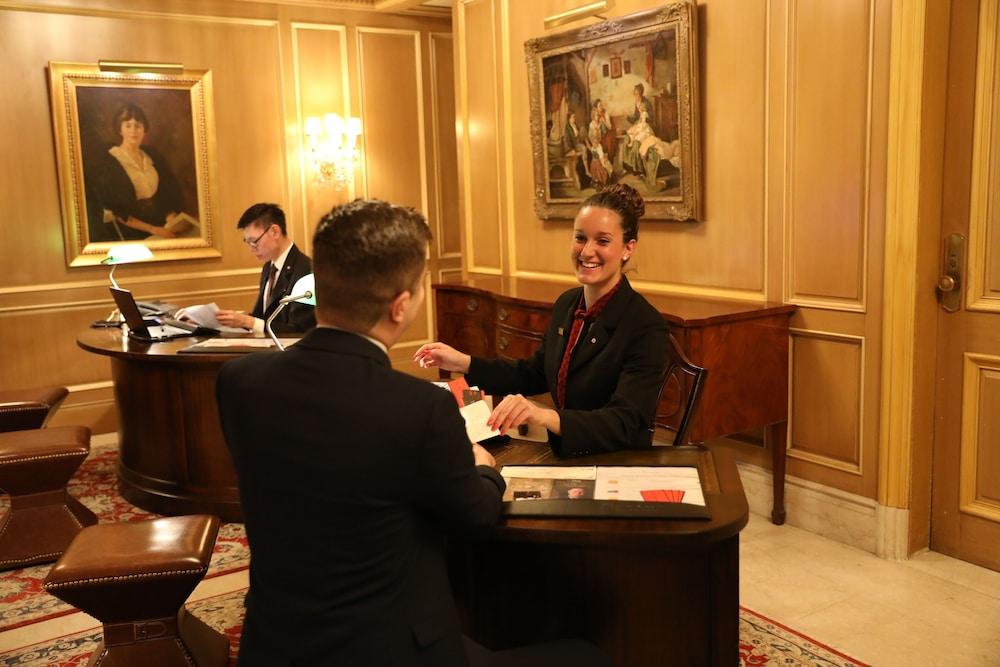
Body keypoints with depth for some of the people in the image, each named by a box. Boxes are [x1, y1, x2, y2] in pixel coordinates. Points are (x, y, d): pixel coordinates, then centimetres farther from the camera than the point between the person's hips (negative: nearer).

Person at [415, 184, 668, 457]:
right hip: (562, 457, 6)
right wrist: (464, 363, 8)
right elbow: (536, 375, 18)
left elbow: (623, 424, -24)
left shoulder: (647, 327, -16)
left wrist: (546, 416, -40)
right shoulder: (567, 304, 5)